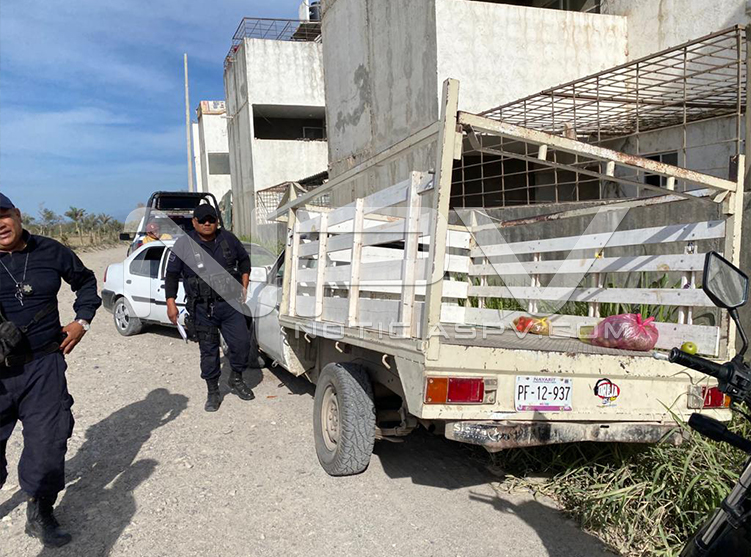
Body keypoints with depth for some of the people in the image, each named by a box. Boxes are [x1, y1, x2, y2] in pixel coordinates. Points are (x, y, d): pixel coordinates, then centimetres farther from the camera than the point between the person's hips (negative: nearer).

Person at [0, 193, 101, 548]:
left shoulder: (50, 252, 2)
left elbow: (85, 281, 19)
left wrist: (82, 321, 9)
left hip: (44, 365, 1)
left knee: (48, 441, 3)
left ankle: (39, 515, 22)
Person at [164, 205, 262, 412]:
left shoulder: (228, 239, 4)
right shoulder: (184, 244, -2)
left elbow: (244, 259, 19)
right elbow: (172, 275, 2)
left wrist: (244, 285, 11)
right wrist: (171, 303, -3)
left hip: (230, 303, 2)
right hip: (202, 308, -2)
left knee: (242, 343, -1)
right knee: (208, 350, 6)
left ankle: (236, 380, 24)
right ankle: (213, 393, 20)